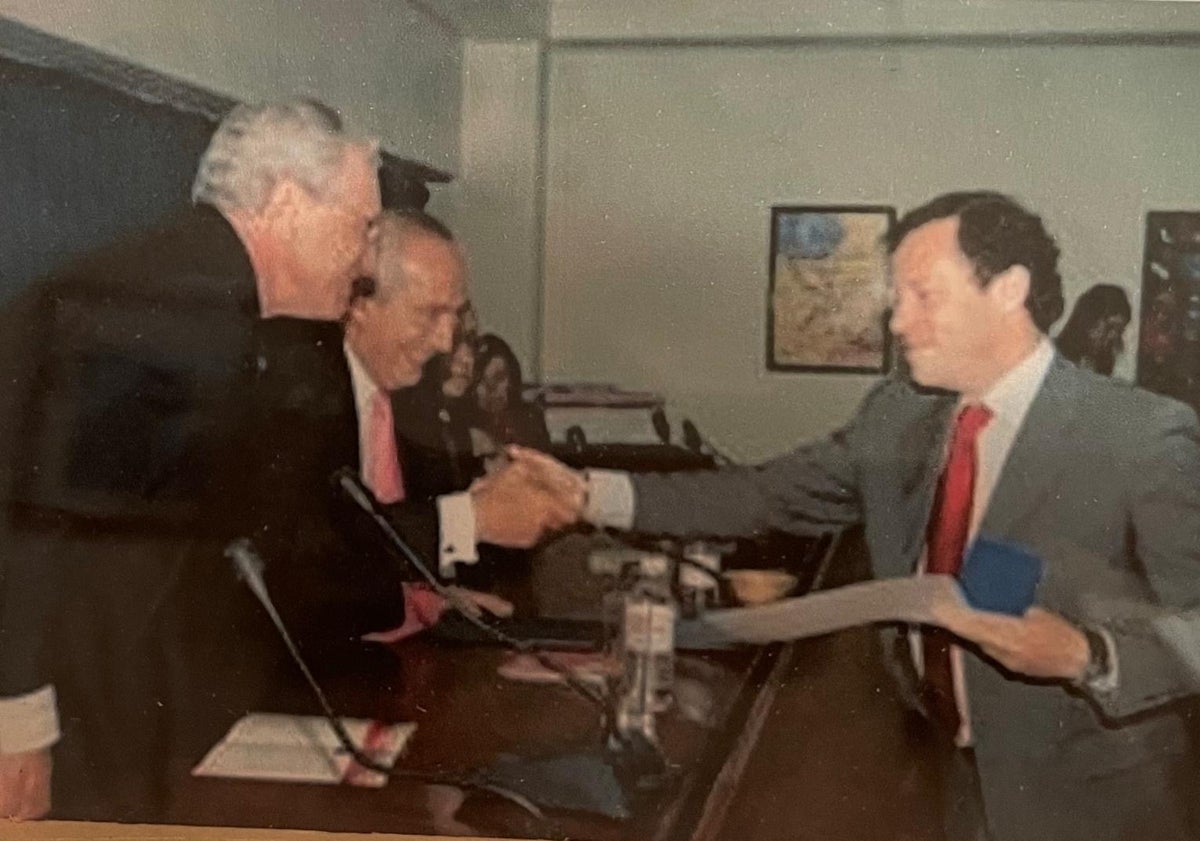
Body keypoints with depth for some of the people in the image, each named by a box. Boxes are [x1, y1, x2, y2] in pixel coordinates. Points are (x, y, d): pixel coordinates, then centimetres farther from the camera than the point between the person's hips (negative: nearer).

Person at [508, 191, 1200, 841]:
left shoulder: (1144, 435, -19)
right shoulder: (897, 416, -1)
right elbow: (765, 495, -1)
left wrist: (1084, 654, -37)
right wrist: (592, 493, -8)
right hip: (967, 775, 5)